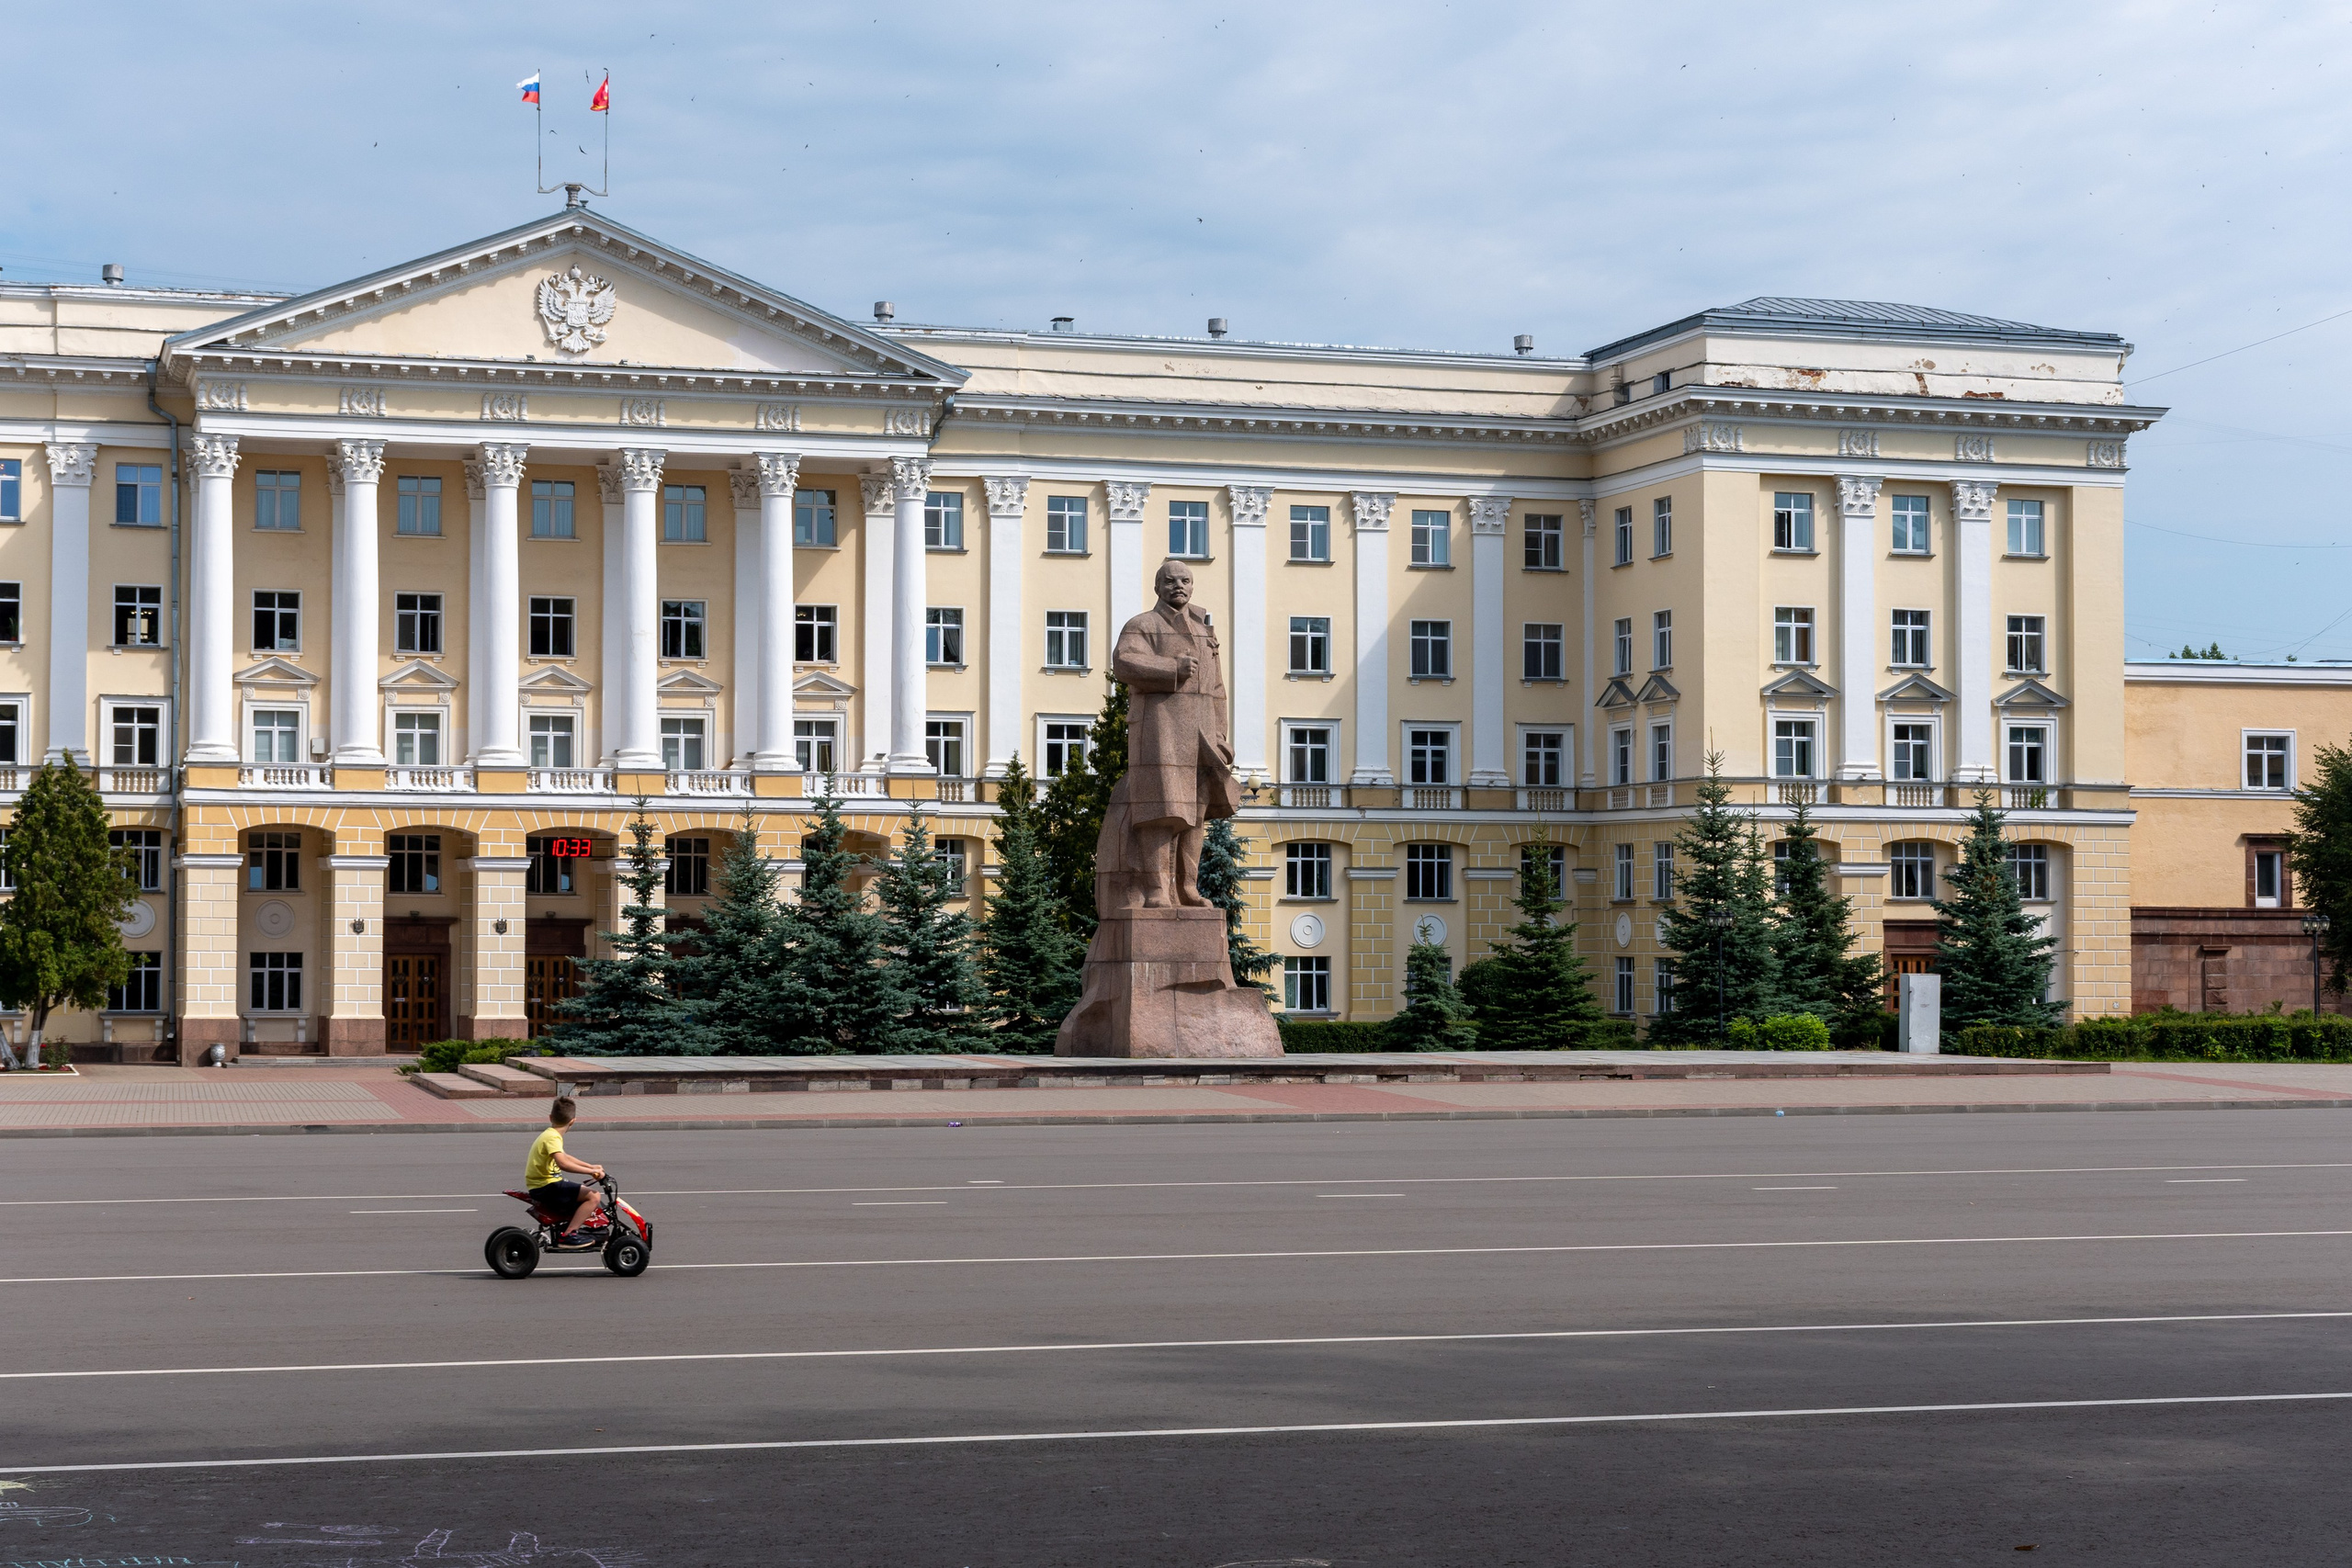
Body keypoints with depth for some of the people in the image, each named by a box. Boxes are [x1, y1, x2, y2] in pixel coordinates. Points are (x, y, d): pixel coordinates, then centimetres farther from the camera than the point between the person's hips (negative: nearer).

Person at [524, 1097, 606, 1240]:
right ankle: (568, 1234, -22)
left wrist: (591, 1166, 19)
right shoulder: (553, 1138, -19)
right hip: (546, 1187, -10)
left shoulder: (548, 1135, 13)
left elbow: (565, 1157, 27)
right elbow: (563, 1163, -34)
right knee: (594, 1196, -19)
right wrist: (591, 1171, -32)